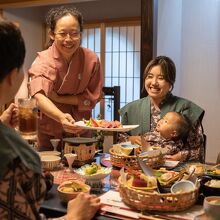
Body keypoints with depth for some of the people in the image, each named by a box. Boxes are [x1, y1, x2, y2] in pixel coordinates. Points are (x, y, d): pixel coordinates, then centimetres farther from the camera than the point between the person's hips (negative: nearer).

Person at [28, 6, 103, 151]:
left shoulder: (92, 59, -11)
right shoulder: (43, 60, -16)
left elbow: (93, 97, -8)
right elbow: (40, 97, -31)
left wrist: (58, 98, -19)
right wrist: (61, 117, -51)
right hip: (49, 135, -1)